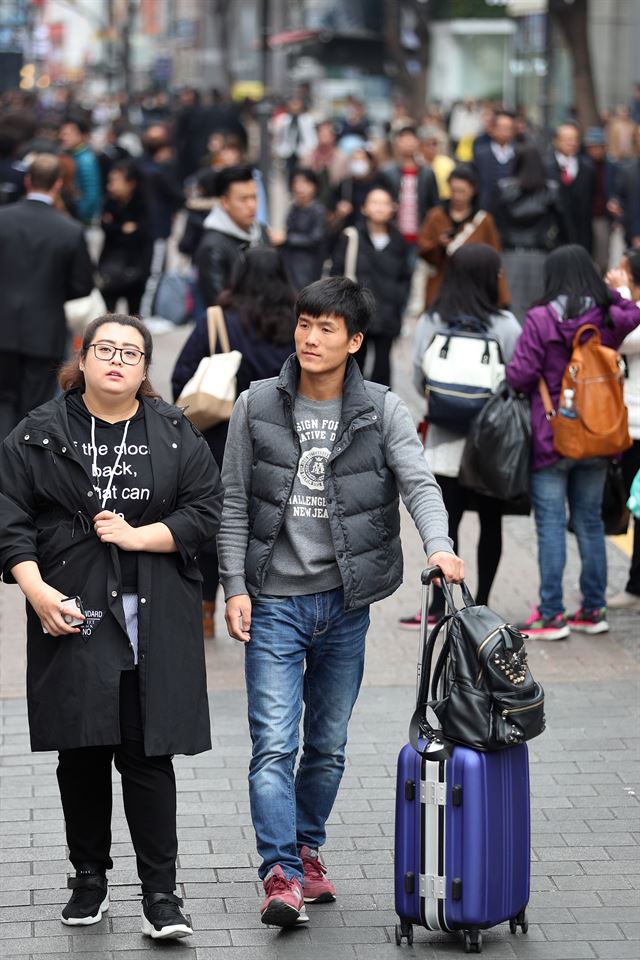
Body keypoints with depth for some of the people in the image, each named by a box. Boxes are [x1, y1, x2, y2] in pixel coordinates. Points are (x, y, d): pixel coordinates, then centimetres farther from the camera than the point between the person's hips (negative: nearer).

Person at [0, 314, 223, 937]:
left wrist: (137, 536, -10)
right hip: (70, 615, 0)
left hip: (154, 621, 0)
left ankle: (161, 892, 1)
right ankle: (89, 879, 21)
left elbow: (204, 511, 3)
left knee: (148, 755, -2)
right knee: (81, 754, 7)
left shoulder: (175, 435, 7)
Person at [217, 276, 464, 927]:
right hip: (274, 601, -1)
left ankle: (307, 850, 30)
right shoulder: (257, 407, 0)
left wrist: (439, 546, -32)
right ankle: (281, 873, -13)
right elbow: (233, 504, 3)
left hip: (345, 603, 2)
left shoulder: (382, 411, 0)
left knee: (328, 745, 13)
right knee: (273, 744, -11)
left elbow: (419, 483, -13)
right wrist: (235, 587, -5)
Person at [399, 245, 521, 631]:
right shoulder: (505, 325, -10)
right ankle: (480, 604, 14)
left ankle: (439, 607, -2)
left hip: (446, 440, 1)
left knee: (446, 523, 3)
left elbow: (419, 381, 2)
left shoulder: (431, 323, -5)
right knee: (491, 523, 11)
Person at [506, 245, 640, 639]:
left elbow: (520, 376, -14)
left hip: (550, 439, -5)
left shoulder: (541, 319, -15)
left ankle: (552, 615, 1)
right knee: (590, 522, 14)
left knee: (551, 525, 0)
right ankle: (594, 610, 19)